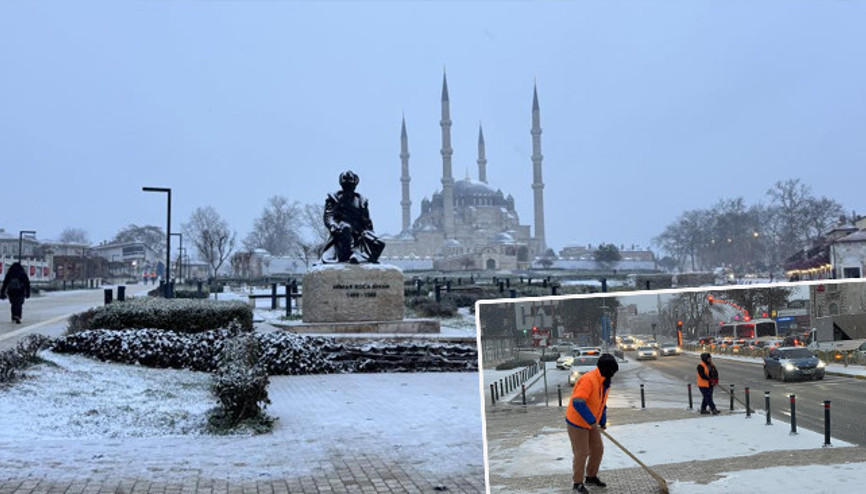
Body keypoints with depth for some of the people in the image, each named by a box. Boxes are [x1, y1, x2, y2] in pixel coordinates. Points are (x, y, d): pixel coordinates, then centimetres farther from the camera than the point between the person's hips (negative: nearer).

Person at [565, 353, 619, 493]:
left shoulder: (604, 382, 3)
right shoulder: (588, 380, -28)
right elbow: (577, 403, -35)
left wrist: (602, 421, 18)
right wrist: (592, 420, -31)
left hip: (591, 423, 9)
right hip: (577, 423, -9)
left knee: (598, 450, 14)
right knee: (581, 454, 0)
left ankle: (591, 477, 33)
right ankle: (577, 483, 18)